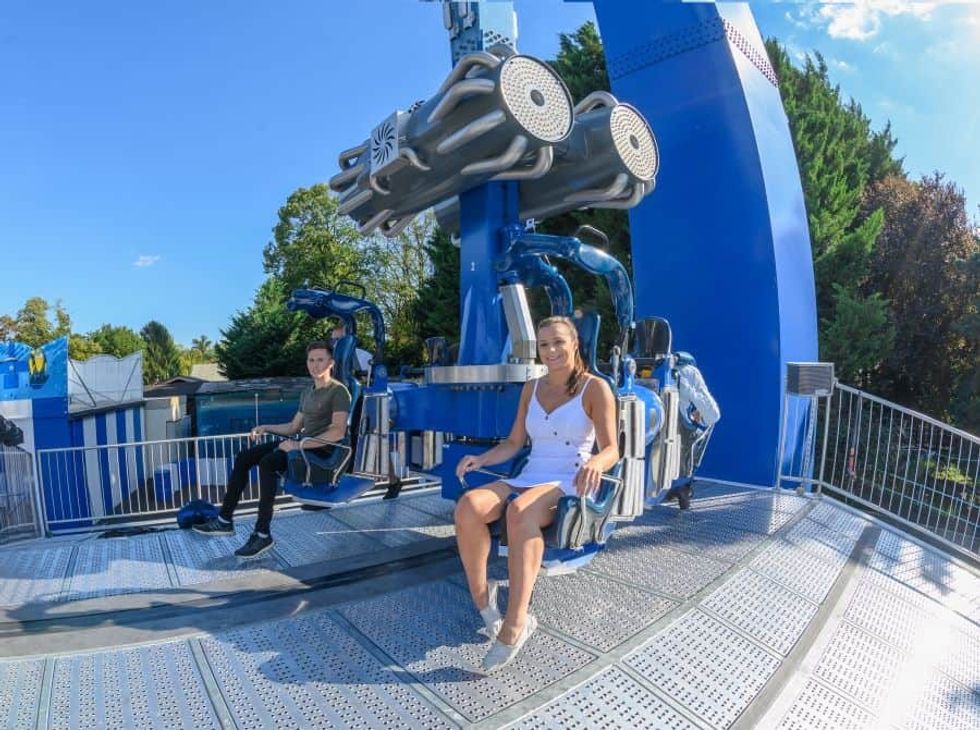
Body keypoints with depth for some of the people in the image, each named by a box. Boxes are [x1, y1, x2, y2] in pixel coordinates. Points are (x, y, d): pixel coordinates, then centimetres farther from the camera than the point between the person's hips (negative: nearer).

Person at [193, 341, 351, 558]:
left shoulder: (338, 391, -10)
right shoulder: (307, 393, 19)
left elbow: (338, 433, -23)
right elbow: (294, 427, 25)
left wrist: (299, 444, -26)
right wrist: (266, 428, 10)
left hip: (322, 450, -9)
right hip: (303, 445, 9)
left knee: (268, 463, -30)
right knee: (243, 458, 0)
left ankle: (262, 534, -24)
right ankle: (225, 519, 5)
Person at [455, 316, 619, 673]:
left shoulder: (595, 388, -2)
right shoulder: (532, 387, 13)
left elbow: (611, 449, -9)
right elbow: (513, 443, 15)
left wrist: (595, 462, -34)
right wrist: (480, 458, -5)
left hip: (569, 487, -5)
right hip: (527, 480, 5)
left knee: (520, 511, -40)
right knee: (468, 505, -26)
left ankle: (515, 625, -33)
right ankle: (482, 600, -12)